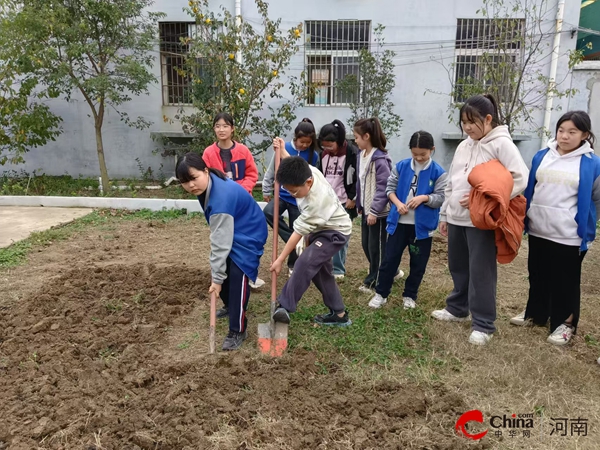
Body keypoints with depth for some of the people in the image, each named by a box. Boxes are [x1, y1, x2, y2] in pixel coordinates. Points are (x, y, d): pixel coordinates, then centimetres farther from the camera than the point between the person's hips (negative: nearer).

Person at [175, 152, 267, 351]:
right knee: (221, 270, 14)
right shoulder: (209, 185, -9)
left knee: (237, 276, -18)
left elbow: (221, 243, -34)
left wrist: (217, 278, -29)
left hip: (247, 235, -10)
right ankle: (230, 306, 39)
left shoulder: (221, 198, -37)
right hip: (231, 231, 10)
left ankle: (238, 331, -7)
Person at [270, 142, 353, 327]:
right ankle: (339, 313, 23)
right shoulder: (309, 171, -18)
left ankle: (285, 306, -20)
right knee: (321, 271, 13)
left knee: (304, 263, -27)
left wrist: (280, 259, -22)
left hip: (335, 232, -9)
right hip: (321, 229, 10)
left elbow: (299, 231, -30)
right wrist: (282, 150, 4)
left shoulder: (316, 201, -38)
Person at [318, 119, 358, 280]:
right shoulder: (324, 153, 7)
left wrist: (353, 198, -10)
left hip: (343, 203, -5)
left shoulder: (352, 153, -13)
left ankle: (338, 270, 13)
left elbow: (358, 178, -10)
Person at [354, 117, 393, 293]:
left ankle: (374, 281, 18)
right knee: (366, 245, 16)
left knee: (376, 247, 3)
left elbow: (383, 187, -20)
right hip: (366, 209, 9)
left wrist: (374, 211, -20)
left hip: (378, 211, -9)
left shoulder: (380, 159, -19)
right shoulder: (362, 156, 8)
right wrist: (360, 205, 15)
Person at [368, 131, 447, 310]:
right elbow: (390, 187, 3)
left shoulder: (438, 172, -6)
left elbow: (442, 198, -8)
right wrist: (397, 203, -14)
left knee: (418, 263, 11)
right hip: (399, 222, 1)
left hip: (423, 225, -1)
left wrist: (424, 198, -24)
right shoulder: (401, 166, 0)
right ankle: (381, 293, 18)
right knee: (390, 258, 6)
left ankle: (410, 296, 28)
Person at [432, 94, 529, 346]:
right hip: (456, 218, 7)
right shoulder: (463, 146, 13)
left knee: (481, 272, -1)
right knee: (458, 267, 17)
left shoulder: (501, 144, -9)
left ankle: (483, 324, 10)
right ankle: (457, 309, 35)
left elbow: (520, 179, -17)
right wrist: (444, 214, 16)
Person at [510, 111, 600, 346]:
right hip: (537, 231, 4)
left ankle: (565, 323, 24)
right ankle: (535, 313, 35)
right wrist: (524, 219, 10)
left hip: (569, 236, -4)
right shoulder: (542, 156, 3)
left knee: (565, 281, 8)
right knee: (537, 275, 18)